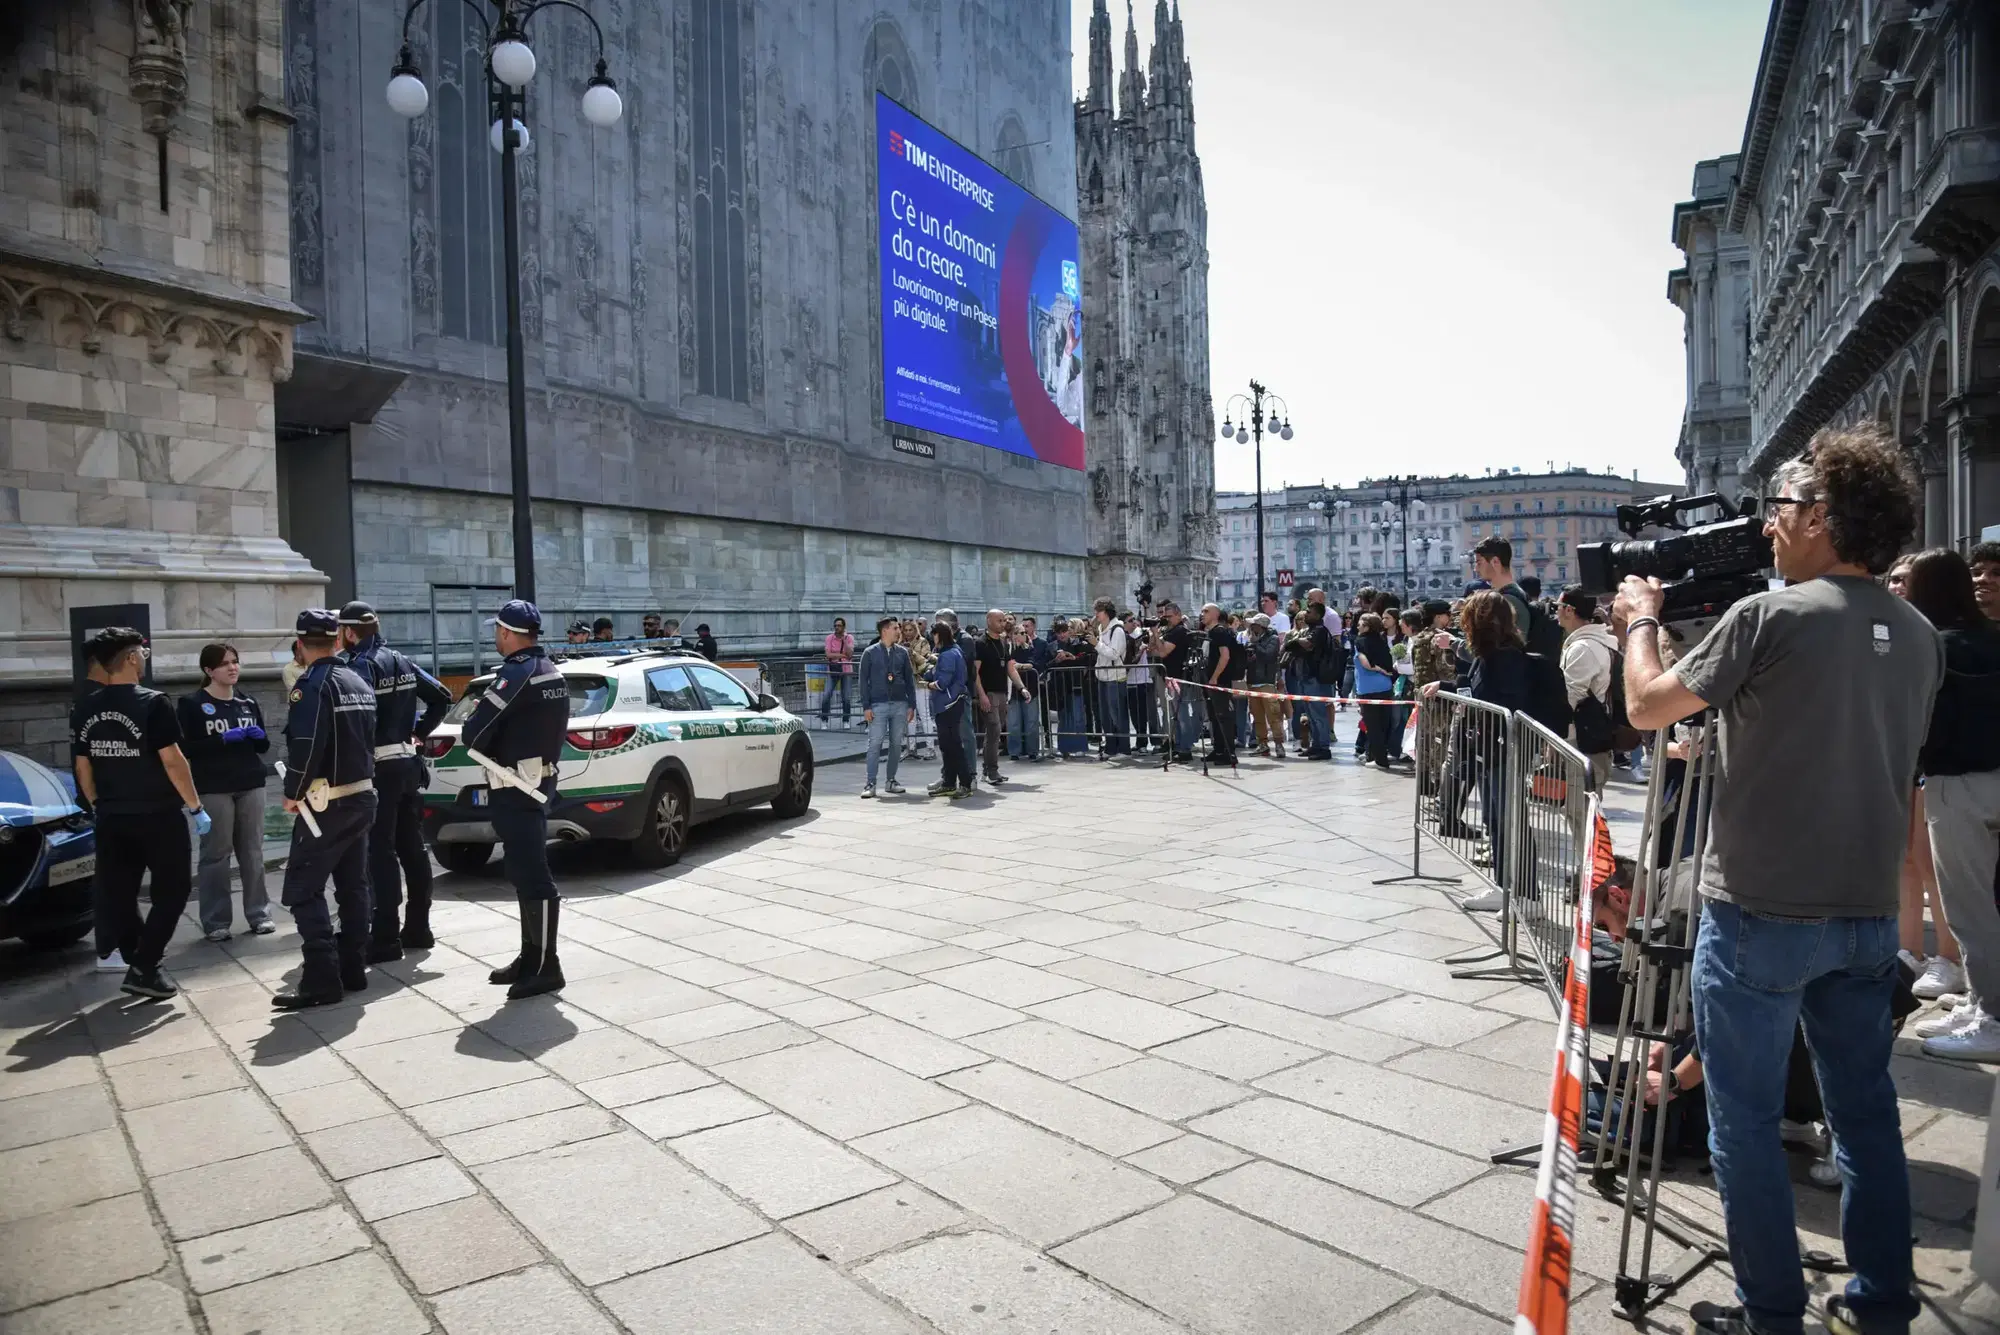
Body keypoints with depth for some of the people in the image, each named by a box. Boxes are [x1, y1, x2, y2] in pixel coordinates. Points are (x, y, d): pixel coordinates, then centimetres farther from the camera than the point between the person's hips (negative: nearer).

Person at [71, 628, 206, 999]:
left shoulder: (83, 710, 4)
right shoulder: (153, 703, -15)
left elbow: (82, 768, 10)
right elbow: (172, 762, -17)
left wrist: (99, 808, 21)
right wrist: (195, 807, -9)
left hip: (111, 819, 6)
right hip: (158, 815, -6)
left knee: (117, 894, 14)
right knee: (172, 890, 4)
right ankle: (142, 968, -2)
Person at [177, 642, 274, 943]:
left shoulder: (248, 702, 14)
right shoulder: (192, 704, -2)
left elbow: (263, 746, 18)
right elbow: (186, 748, -10)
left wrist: (259, 736, -4)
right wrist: (223, 739, -19)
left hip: (251, 785, 4)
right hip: (213, 789, -4)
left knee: (253, 852, 5)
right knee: (216, 854, -3)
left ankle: (258, 914, 13)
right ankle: (215, 921, 4)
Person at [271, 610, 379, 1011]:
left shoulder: (312, 684, -14)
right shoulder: (359, 683, 13)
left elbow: (305, 747, -21)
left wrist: (293, 793, -11)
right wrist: (362, 778, 15)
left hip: (326, 802, -8)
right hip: (361, 797, 8)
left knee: (303, 890, -4)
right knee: (353, 886, 13)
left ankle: (322, 980, -8)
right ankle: (354, 970, 19)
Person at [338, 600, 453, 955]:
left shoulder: (360, 665, -12)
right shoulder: (403, 662, 11)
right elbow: (441, 696, 16)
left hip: (378, 767, -8)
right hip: (408, 763, 8)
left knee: (380, 852, -4)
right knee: (412, 846, 13)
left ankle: (386, 937, -2)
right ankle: (418, 928, 20)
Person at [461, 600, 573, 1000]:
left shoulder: (516, 674, -17)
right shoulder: (550, 671, 14)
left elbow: (473, 734, -18)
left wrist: (471, 729, 4)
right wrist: (489, 720, 4)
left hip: (515, 787, -10)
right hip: (541, 777, 10)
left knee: (532, 876, -7)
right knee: (526, 871, 16)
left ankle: (545, 967, -4)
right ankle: (531, 957, 25)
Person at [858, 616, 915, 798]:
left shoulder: (902, 652, 9)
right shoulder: (870, 653, 1)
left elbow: (909, 679, 11)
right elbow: (864, 680, 1)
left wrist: (912, 705, 6)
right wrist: (866, 707, -6)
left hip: (900, 705, 3)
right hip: (878, 705, -3)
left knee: (896, 744, 6)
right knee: (875, 744, -7)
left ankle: (891, 780, 16)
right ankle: (870, 783, -3)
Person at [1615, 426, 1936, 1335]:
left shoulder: (1769, 617, -15)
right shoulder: (1919, 637, 6)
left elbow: (1647, 707, -7)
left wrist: (1641, 621, 7)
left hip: (1760, 914, -7)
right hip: (1868, 915, 7)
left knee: (1744, 1122, 6)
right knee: (1866, 1113, 17)